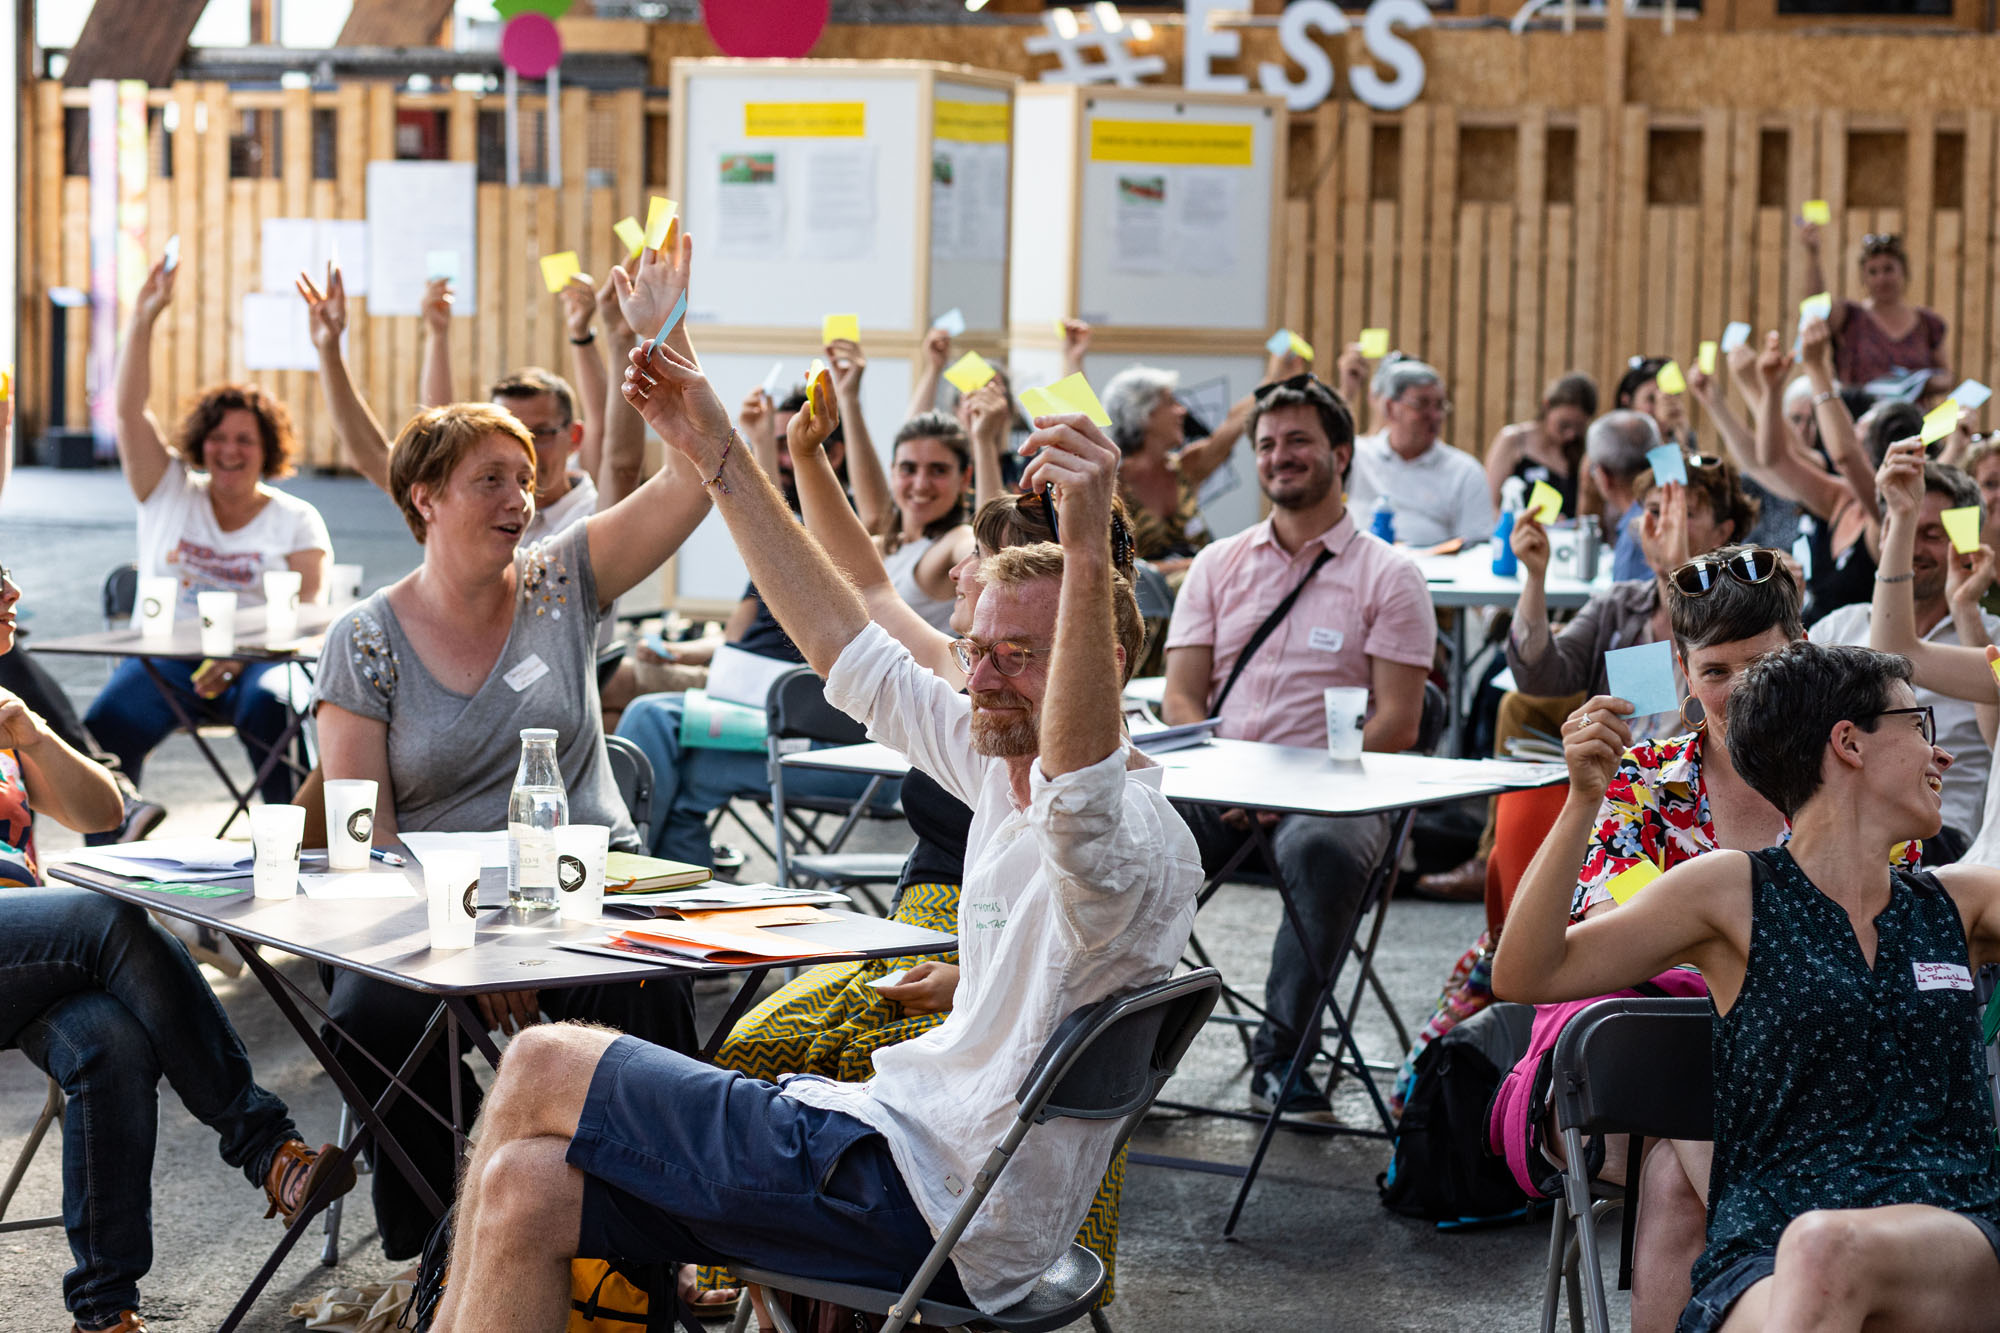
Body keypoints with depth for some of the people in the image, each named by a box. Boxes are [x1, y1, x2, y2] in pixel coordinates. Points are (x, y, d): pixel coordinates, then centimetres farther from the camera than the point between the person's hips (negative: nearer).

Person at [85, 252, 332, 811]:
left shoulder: (297, 522, 10)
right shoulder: (170, 492, 15)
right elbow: (129, 411, 5)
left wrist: (241, 658, -19)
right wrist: (144, 319, -4)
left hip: (260, 657, -1)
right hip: (164, 656, 2)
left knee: (270, 706, -37)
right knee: (104, 729, -29)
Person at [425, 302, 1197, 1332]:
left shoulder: (1137, 841, -18)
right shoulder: (1000, 768, 10)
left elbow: (1083, 797, -43)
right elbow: (849, 649, 17)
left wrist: (1088, 552, -54)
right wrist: (719, 458, 16)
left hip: (926, 1202, -9)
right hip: (900, 1138, 9)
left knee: (544, 1068, -5)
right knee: (524, 1190, -3)